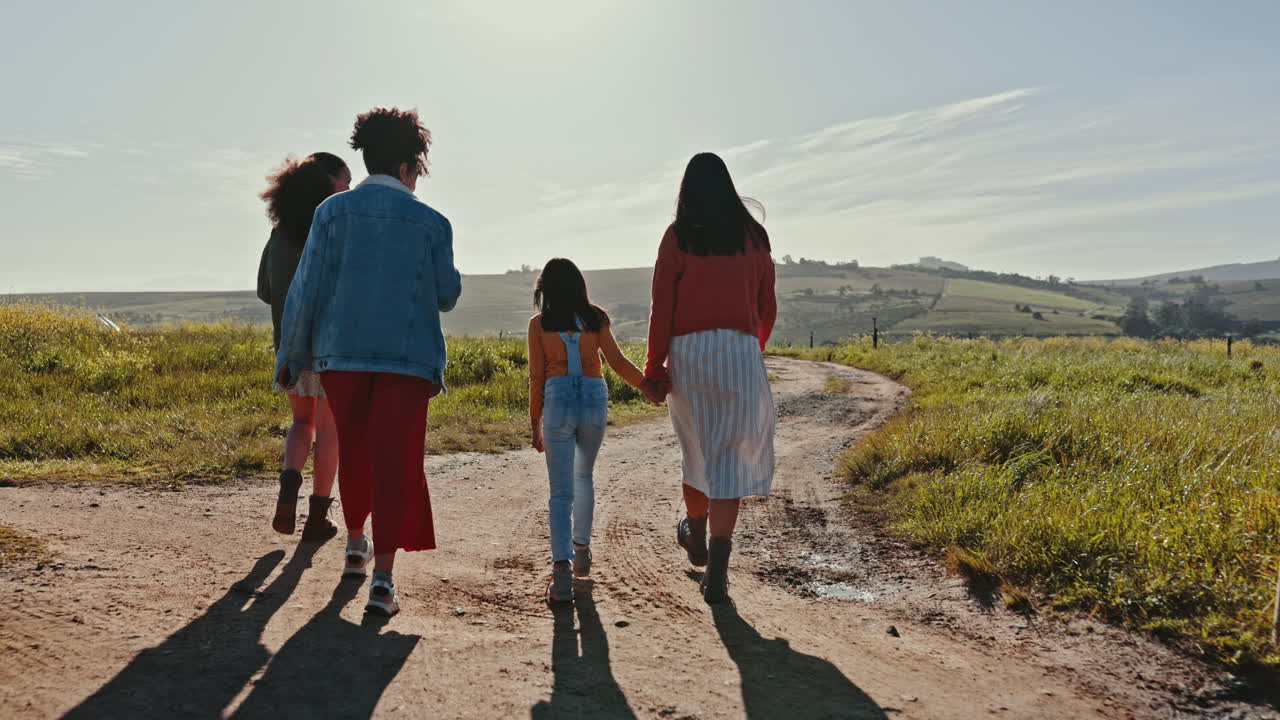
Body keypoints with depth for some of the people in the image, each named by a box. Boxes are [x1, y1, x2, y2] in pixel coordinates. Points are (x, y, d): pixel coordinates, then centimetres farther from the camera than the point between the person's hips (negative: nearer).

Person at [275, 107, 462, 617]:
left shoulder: (333, 211, 3)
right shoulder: (432, 223, -1)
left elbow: (308, 289, 1)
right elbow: (447, 296, 7)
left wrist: (291, 356, 9)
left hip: (341, 352, 3)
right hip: (408, 357, -2)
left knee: (353, 451, 19)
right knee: (395, 460, -2)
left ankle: (356, 545, 37)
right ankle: (382, 578, -9)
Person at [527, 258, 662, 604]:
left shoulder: (539, 324, 3)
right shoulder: (595, 318, 5)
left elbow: (536, 378, 4)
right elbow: (618, 362, 1)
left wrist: (535, 425, 10)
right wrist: (649, 385, 13)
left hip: (557, 401, -2)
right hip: (595, 399, 2)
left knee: (561, 491, -2)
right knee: (584, 477, 24)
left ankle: (561, 566, -18)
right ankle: (581, 550, 34)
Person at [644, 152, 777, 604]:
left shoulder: (679, 236, -1)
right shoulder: (753, 235, 7)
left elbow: (662, 306, -4)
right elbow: (767, 307, 13)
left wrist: (654, 368, 0)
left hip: (690, 351, 0)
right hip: (740, 351, 1)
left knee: (697, 448, 18)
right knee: (730, 456, 1)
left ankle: (695, 535, 40)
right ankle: (717, 567, -7)